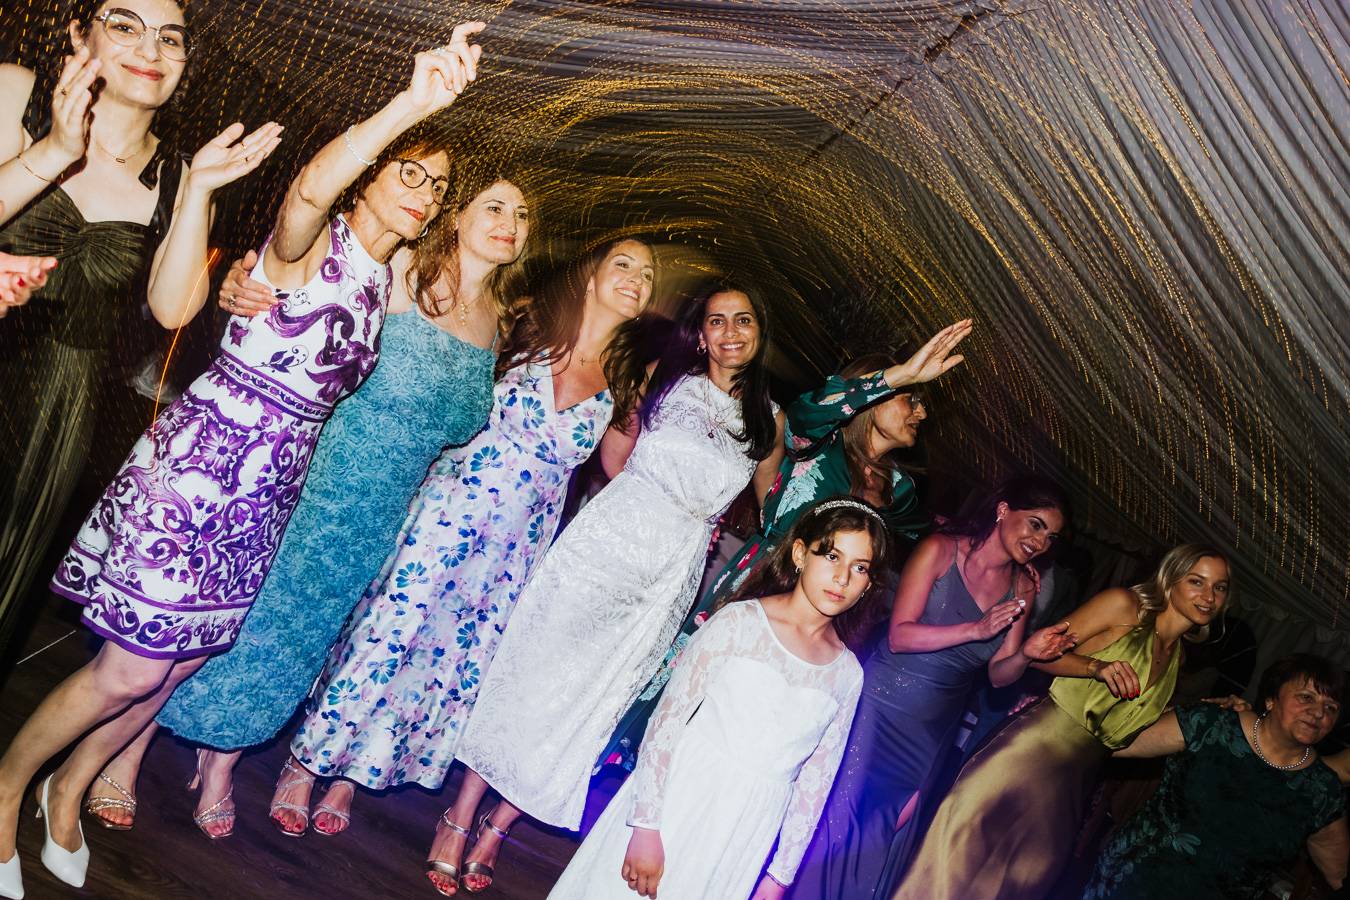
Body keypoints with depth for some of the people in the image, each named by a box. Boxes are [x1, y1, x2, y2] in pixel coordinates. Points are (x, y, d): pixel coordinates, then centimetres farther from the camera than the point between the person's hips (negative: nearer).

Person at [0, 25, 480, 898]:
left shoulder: (389, 279, 11)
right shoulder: (311, 243, -12)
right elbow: (311, 187, -38)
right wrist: (409, 106, -49)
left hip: (269, 491, 7)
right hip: (195, 466, -7)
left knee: (183, 661, 15)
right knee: (133, 669, -1)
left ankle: (71, 788, 40)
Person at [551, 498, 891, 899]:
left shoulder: (848, 674, 1)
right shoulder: (739, 621, -10)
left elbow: (815, 781, 6)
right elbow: (667, 718, -11)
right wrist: (646, 825, -15)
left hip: (745, 840, 3)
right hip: (679, 801, -3)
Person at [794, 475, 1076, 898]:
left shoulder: (1023, 586, 1)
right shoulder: (941, 549, -14)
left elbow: (998, 673, 4)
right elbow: (899, 636, -19)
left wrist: (1027, 654, -16)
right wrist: (976, 630, -27)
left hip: (936, 728, 5)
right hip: (881, 704, -5)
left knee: (893, 828, 15)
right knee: (839, 810, 1)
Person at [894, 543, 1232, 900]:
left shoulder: (1178, 656, 16)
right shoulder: (1124, 605, -3)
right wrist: (1098, 667, -22)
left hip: (1082, 770, 6)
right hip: (1044, 735, -5)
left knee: (1029, 866, 0)